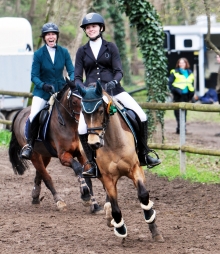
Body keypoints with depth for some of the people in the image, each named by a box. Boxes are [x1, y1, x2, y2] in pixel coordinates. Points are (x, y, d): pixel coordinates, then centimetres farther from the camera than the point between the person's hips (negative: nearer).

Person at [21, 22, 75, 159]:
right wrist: (43, 85, -25)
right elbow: (34, 76, -7)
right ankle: (29, 145, -5)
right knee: (33, 117, -18)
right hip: (42, 91, -2)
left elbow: (72, 71, -1)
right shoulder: (39, 54, -7)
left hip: (61, 89, 2)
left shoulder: (64, 52, -2)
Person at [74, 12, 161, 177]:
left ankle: (143, 156, 2)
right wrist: (83, 88, -16)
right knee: (82, 129, -19)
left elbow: (119, 71, -1)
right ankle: (94, 165, -5)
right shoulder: (82, 51, 9)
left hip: (112, 89, 0)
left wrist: (114, 82, -23)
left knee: (141, 116, -13)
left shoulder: (110, 47, 6)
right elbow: (77, 77, 6)